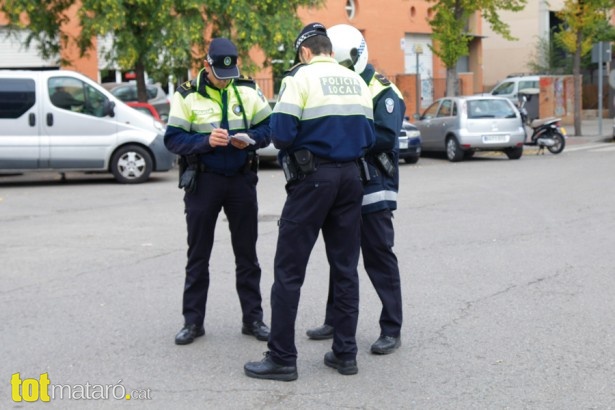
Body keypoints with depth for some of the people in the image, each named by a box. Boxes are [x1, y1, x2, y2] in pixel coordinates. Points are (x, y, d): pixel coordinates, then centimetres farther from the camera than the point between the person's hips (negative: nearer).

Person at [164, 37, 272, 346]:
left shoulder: (248, 91, 2)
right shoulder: (187, 96, -4)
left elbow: (268, 127, 4)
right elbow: (173, 139, -9)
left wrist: (249, 139, -17)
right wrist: (206, 141, -24)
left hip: (241, 180, 2)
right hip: (202, 181, -2)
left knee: (247, 253, 9)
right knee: (198, 254, 6)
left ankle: (253, 318, 19)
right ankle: (193, 321, 16)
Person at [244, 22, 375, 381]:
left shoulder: (301, 77, -6)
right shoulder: (357, 82, 11)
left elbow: (282, 134, -13)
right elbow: (369, 137, 10)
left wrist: (294, 146, 7)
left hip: (313, 177, -6)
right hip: (350, 176, 6)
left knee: (289, 270, 1)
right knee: (346, 268, 11)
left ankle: (282, 358, 3)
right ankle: (345, 353, 15)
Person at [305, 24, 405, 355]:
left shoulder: (382, 92, -9)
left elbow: (386, 137, -22)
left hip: (373, 191, -7)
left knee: (379, 259, -3)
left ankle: (391, 330, 5)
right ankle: (335, 321, 27)